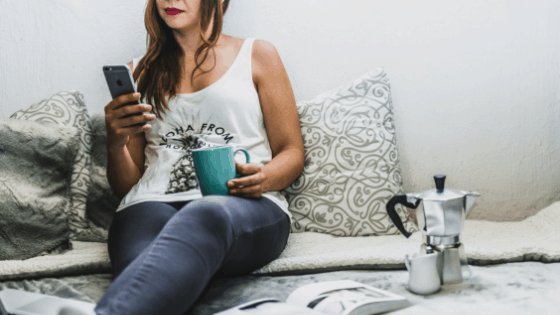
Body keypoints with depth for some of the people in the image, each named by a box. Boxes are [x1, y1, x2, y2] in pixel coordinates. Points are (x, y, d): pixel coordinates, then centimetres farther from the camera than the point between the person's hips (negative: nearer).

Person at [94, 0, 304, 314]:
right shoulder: (139, 73, 25)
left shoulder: (257, 55, 19)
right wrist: (116, 143, -1)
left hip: (247, 208, -3)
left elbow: (292, 153, 14)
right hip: (153, 204, 3)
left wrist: (264, 179, -9)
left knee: (204, 217, -42)